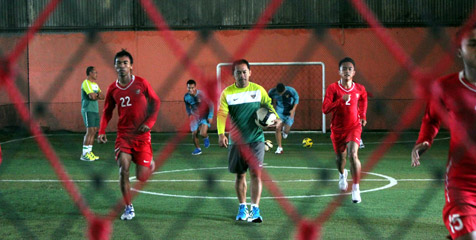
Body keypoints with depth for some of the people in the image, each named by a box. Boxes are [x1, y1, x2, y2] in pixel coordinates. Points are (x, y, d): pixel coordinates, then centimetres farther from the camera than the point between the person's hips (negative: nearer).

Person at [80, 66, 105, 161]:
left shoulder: (95, 84, 19)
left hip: (95, 110, 9)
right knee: (90, 131, -13)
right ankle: (84, 154, -12)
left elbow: (102, 96, 11)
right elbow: (92, 96, -21)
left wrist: (95, 95, -8)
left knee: (94, 131, 6)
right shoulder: (86, 83, -10)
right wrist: (98, 95, 0)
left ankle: (89, 152, 11)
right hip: (88, 110, -9)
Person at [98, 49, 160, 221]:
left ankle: (150, 163, 35)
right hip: (123, 134, 2)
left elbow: (156, 102, 4)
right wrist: (102, 131, 0)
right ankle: (128, 208, -3)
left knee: (142, 177, -2)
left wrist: (149, 122, -8)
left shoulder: (141, 83, -4)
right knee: (123, 168, -16)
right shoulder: (113, 89, 3)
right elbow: (107, 111, 14)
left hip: (141, 135, -2)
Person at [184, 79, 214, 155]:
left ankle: (206, 138, 18)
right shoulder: (186, 97, -9)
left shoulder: (201, 94, -24)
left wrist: (210, 116, -18)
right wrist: (189, 114, 3)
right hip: (195, 116, 4)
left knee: (203, 133, -20)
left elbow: (210, 104, -16)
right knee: (194, 134, 2)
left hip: (204, 116, -4)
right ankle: (198, 149, 26)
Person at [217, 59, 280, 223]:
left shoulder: (258, 90, 3)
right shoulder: (227, 93, 0)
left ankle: (255, 210, -7)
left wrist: (275, 119, -10)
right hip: (236, 140, 1)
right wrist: (221, 134, -22)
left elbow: (268, 105, 11)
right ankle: (242, 209, 23)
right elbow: (221, 114, -8)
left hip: (256, 139, -1)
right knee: (240, 175, 9)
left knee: (255, 174, -8)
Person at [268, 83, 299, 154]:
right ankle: (279, 147, 5)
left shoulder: (291, 90, -25)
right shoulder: (272, 92, -19)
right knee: (278, 128, -11)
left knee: (286, 131, -7)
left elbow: (296, 98, -8)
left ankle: (284, 129, 34)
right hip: (279, 110, 1)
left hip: (289, 111, -1)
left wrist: (293, 110, -14)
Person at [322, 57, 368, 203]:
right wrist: (341, 100, -32)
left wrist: (363, 116, 13)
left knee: (353, 154, -21)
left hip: (354, 127, 0)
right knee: (340, 157, 15)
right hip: (337, 128, 1)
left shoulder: (360, 89, -3)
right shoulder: (333, 88, -11)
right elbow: (325, 109, -21)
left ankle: (356, 188, -13)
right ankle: (342, 175, 52)